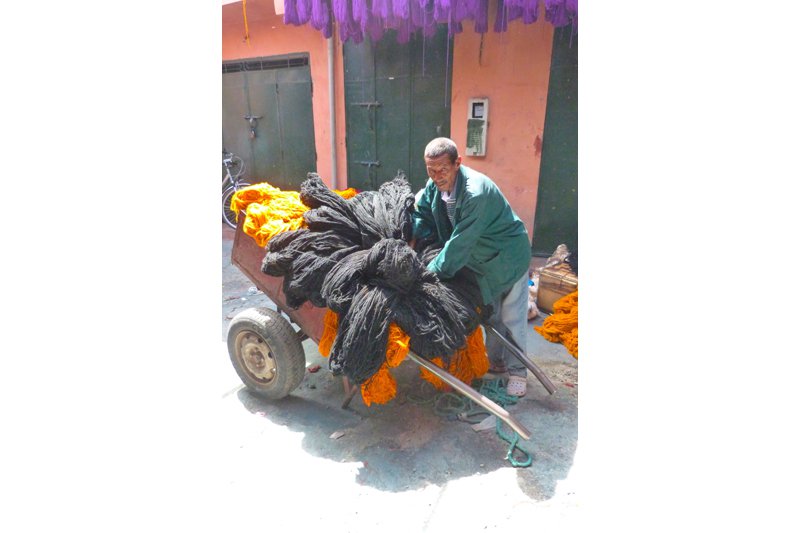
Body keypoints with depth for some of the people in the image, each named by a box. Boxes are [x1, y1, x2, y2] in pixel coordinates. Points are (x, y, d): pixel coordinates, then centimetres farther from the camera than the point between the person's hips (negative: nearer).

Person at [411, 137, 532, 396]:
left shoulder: (476, 193, -37)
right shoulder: (435, 185, -12)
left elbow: (460, 243, -35)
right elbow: (420, 211, 4)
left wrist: (432, 272, -29)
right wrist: (412, 240, -13)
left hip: (509, 256, -7)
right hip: (482, 258, 7)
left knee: (512, 317, 4)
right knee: (490, 314, 20)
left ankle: (517, 371, 23)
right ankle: (496, 362, 39)